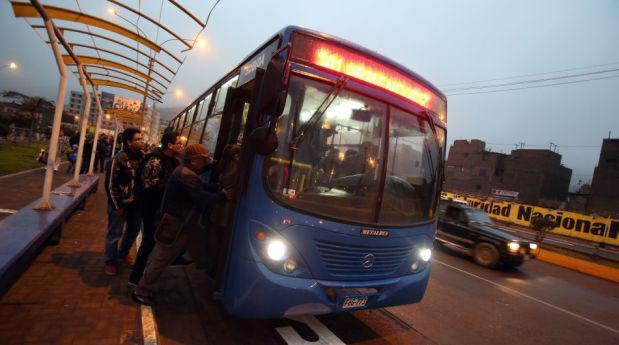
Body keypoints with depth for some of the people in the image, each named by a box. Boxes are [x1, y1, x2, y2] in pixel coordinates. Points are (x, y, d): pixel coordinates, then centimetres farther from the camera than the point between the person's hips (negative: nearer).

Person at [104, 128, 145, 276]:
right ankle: (110, 261, 28)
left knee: (133, 231, 18)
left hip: (136, 203, 5)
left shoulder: (142, 157, -1)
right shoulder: (120, 158, -15)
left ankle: (123, 254, 41)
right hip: (120, 203, -5)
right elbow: (110, 183, -12)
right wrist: (117, 206, -11)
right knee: (115, 233, 8)